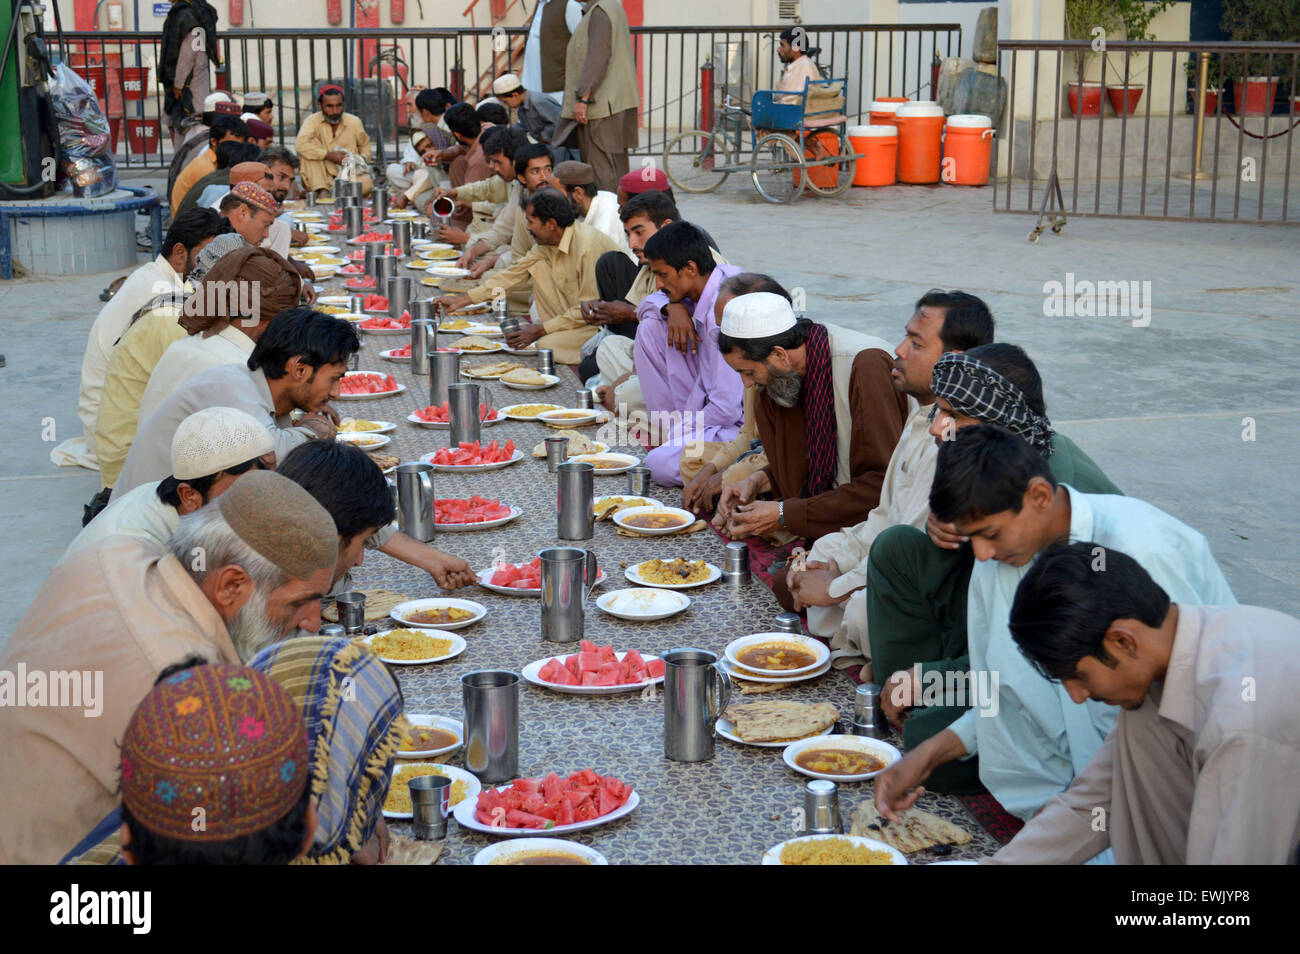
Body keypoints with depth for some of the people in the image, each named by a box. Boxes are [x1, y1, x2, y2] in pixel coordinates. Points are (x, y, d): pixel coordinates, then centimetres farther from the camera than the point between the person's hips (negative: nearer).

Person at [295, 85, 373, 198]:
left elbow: (365, 144, 22)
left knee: (366, 183, -33)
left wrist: (364, 158, -1)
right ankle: (322, 192, -32)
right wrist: (330, 155, -26)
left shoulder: (354, 122, 1)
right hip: (322, 178, -1)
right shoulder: (313, 121, -8)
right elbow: (300, 145, -27)